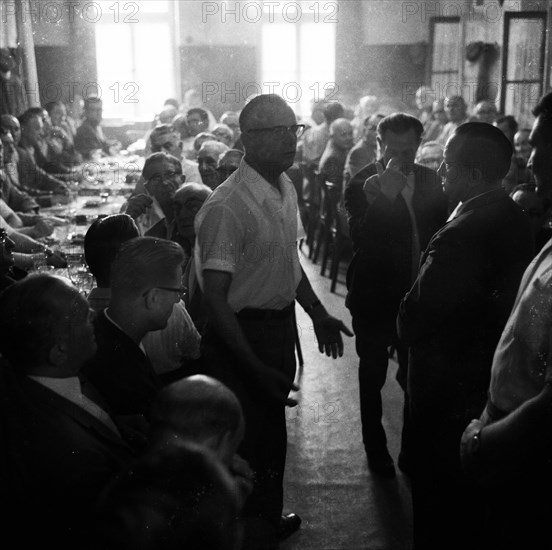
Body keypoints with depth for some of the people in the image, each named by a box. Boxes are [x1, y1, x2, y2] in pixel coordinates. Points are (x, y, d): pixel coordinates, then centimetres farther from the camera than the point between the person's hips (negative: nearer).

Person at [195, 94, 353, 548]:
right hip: (242, 334, -8)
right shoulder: (226, 208, -26)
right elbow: (215, 297, -24)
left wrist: (319, 315, 16)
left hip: (281, 325, 8)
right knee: (251, 439, 7)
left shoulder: (287, 189, 1)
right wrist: (256, 367, -24)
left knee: (274, 427, 24)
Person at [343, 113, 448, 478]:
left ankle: (412, 451, 30)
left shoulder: (430, 181, -1)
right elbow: (361, 239, -27)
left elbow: (439, 231, 9)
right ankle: (376, 449, 31)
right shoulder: (364, 185, -14)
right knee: (372, 378, 13)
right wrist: (385, 196, -37)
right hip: (374, 297, -3)